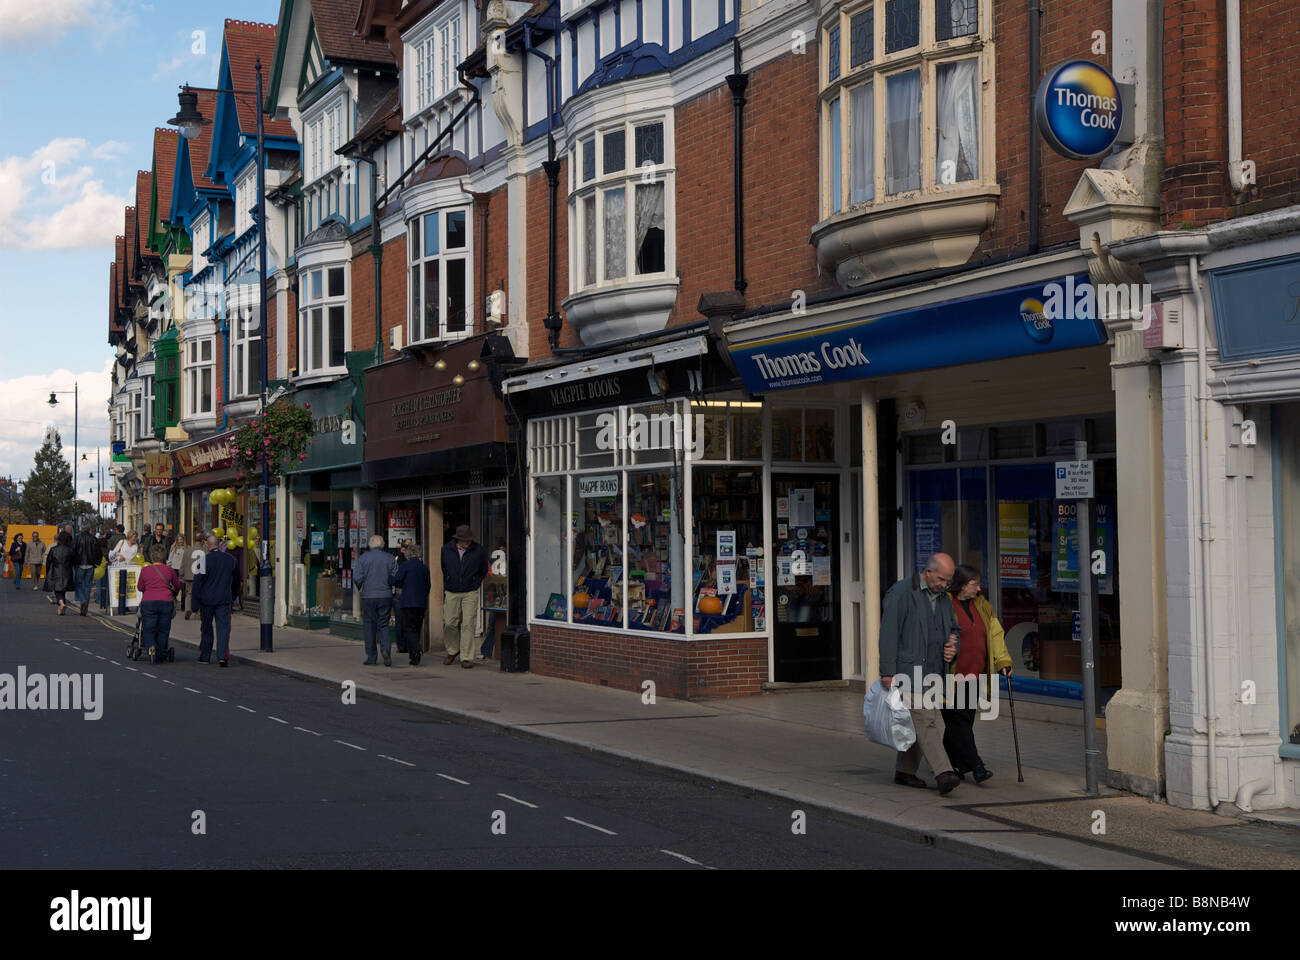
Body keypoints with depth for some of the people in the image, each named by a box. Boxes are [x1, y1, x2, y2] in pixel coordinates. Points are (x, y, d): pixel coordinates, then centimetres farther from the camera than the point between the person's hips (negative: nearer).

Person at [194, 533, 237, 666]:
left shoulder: (205, 558, -11)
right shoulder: (230, 559, 0)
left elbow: (198, 579, -10)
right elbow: (234, 578, 13)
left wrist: (197, 597, -3)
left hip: (207, 599, -1)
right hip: (224, 599, 1)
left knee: (206, 628, 12)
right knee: (223, 627, 0)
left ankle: (205, 656, 20)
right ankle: (222, 656, -13)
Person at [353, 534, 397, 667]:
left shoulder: (363, 558, -2)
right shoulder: (390, 558, 1)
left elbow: (357, 578, -7)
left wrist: (359, 587, 14)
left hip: (368, 596, -1)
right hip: (386, 596, 1)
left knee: (369, 626, 7)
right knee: (383, 625, 9)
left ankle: (371, 657, 8)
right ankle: (385, 649, -14)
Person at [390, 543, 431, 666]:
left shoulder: (405, 566, -6)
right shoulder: (424, 567, 10)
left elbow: (393, 580, -11)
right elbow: (428, 586, 16)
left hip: (408, 602, -5)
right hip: (422, 603, 5)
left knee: (409, 629, -4)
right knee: (417, 629, 11)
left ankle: (417, 650, -26)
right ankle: (414, 658, 12)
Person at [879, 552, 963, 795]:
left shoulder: (943, 599, 15)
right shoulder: (902, 593, -9)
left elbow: (955, 629, 29)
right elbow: (888, 633, -13)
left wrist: (953, 646, 5)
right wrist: (887, 672, -18)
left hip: (933, 672, 8)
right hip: (909, 670, -8)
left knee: (917, 724, 10)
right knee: (925, 721, -14)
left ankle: (904, 772, 20)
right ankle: (944, 775, -22)